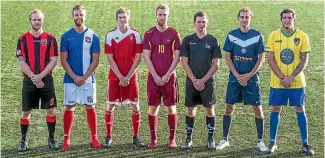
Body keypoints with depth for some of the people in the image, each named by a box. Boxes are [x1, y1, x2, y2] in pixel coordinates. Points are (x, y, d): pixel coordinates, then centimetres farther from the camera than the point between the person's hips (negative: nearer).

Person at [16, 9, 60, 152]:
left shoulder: (50, 38, 2)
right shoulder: (23, 39, 2)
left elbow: (53, 61, -3)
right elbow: (21, 62, -4)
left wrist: (40, 76, -14)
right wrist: (33, 77, -14)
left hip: (46, 80, 0)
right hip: (29, 81, 0)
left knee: (50, 110, 3)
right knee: (26, 111, 5)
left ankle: (51, 139, 16)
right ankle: (23, 140, 18)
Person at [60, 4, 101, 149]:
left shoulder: (93, 36, 1)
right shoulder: (66, 36, 2)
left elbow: (95, 61, -1)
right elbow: (63, 60, -1)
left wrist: (84, 77, -11)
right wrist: (74, 77, -11)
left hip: (88, 79, 0)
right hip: (71, 79, 0)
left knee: (90, 107, 3)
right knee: (69, 108, 4)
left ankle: (94, 138, 11)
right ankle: (66, 138, 11)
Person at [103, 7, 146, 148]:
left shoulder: (135, 35, -1)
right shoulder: (110, 35, -2)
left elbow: (138, 58, -3)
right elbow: (110, 59, -5)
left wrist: (128, 76, -9)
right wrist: (120, 76, -12)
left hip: (131, 77, 1)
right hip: (114, 76, 0)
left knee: (135, 106, 2)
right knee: (110, 106, 1)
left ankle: (136, 137, 13)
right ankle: (108, 137, 12)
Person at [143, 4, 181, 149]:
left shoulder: (174, 34, 2)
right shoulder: (149, 34, 4)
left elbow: (177, 57, -1)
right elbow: (146, 57, 0)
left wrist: (167, 75, -9)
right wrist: (155, 76, -9)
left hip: (169, 77, -1)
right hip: (153, 77, 1)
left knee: (171, 108, 2)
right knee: (153, 108, 3)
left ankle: (172, 139, 11)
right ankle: (153, 139, 13)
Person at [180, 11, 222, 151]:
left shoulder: (213, 40, 1)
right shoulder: (188, 40, 3)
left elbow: (216, 65, -2)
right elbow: (184, 63, 0)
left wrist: (203, 80, -10)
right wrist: (195, 80, -9)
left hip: (208, 81, -1)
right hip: (191, 81, 1)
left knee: (210, 110, 3)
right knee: (190, 110, 5)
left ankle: (210, 139, 14)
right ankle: (188, 139, 16)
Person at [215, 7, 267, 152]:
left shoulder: (258, 36, -2)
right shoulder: (231, 35, 2)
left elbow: (261, 58, -2)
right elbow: (227, 57, 2)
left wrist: (249, 75, -11)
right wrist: (237, 75, -8)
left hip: (251, 77, -1)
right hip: (234, 77, 1)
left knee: (257, 108, 0)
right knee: (229, 108, 4)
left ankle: (260, 141, 12)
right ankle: (224, 139, 15)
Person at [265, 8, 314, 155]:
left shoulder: (302, 36, -3)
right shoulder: (273, 36, -2)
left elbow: (304, 60, -4)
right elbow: (270, 60, -4)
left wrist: (291, 77, -14)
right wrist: (282, 78, -13)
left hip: (297, 82, 0)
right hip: (277, 82, 0)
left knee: (300, 110, 4)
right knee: (275, 109, 6)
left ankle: (305, 143, 13)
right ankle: (272, 142, 17)